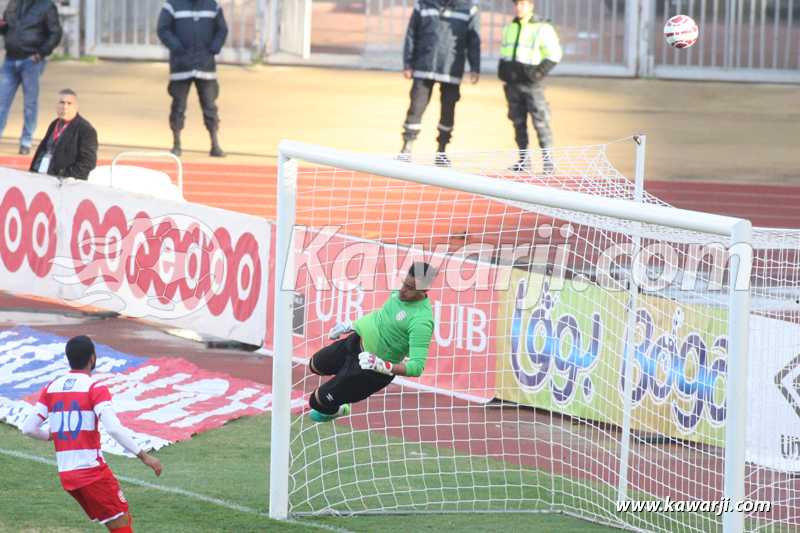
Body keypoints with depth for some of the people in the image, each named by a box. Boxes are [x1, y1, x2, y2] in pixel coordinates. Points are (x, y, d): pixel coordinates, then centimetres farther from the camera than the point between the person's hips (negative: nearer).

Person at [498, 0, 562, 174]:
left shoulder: (542, 29, -3)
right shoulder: (509, 29, 17)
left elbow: (554, 54, -3)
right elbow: (503, 53, 26)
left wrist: (540, 72, -12)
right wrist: (502, 71, 12)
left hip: (532, 83, -6)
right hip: (513, 84, 6)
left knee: (540, 122, -9)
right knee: (518, 122, 6)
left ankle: (547, 160, -5)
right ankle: (523, 160, 10)